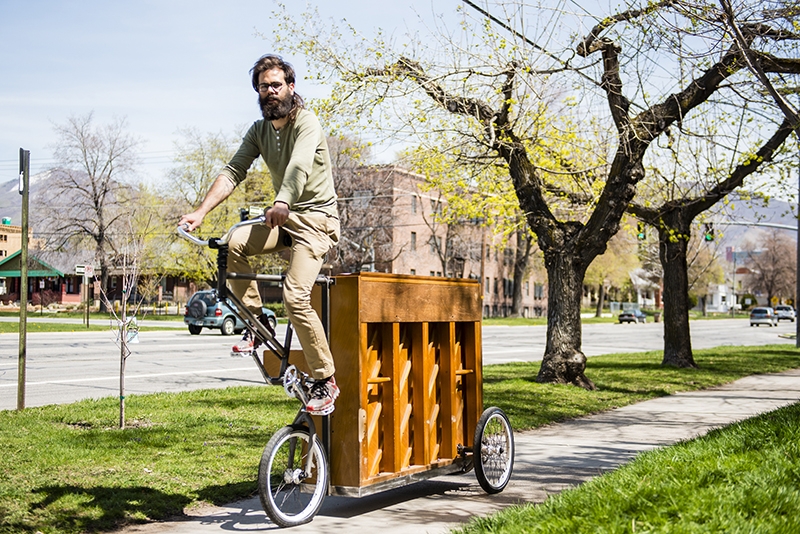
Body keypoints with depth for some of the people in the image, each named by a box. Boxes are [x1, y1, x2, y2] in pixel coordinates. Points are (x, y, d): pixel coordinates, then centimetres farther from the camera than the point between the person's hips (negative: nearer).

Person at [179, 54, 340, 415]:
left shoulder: (306, 123, -13)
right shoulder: (259, 130, 8)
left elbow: (299, 165, -33)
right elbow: (233, 172, -2)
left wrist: (280, 203, -52)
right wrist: (200, 212, -17)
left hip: (316, 219, -6)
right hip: (284, 220, 6)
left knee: (295, 297, -22)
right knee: (233, 244, -23)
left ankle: (326, 380, -10)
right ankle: (256, 320, -4)